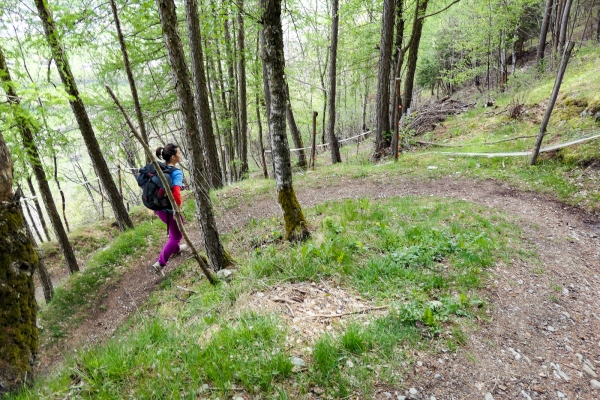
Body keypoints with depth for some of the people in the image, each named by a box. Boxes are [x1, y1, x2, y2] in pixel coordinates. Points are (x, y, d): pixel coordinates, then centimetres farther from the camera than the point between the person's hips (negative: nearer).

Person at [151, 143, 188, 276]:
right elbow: (176, 193, -36)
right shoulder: (177, 172, -23)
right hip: (168, 209, -8)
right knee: (177, 235, 12)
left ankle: (176, 248, 57)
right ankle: (160, 264, 9)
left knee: (174, 229, 33)